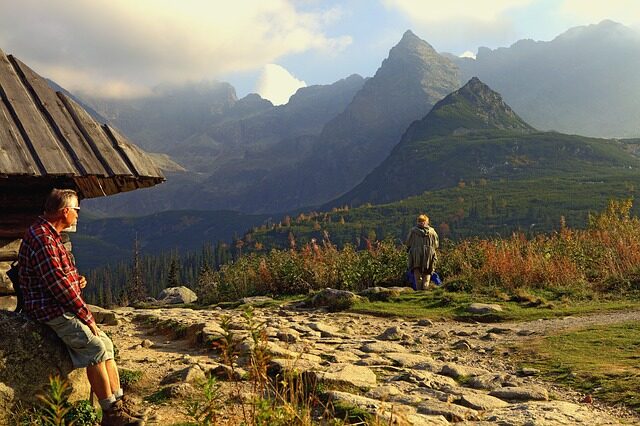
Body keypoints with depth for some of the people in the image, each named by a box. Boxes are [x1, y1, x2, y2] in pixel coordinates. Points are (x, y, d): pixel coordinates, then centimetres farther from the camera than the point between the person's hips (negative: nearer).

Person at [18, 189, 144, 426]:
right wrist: (86, 317, -18)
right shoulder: (41, 237, -17)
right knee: (95, 348, -20)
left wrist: (77, 280, 5)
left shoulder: (49, 234, 17)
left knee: (106, 343, 6)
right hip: (50, 310, -11)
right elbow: (58, 284, -22)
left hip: (62, 307, 11)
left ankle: (119, 404, 8)